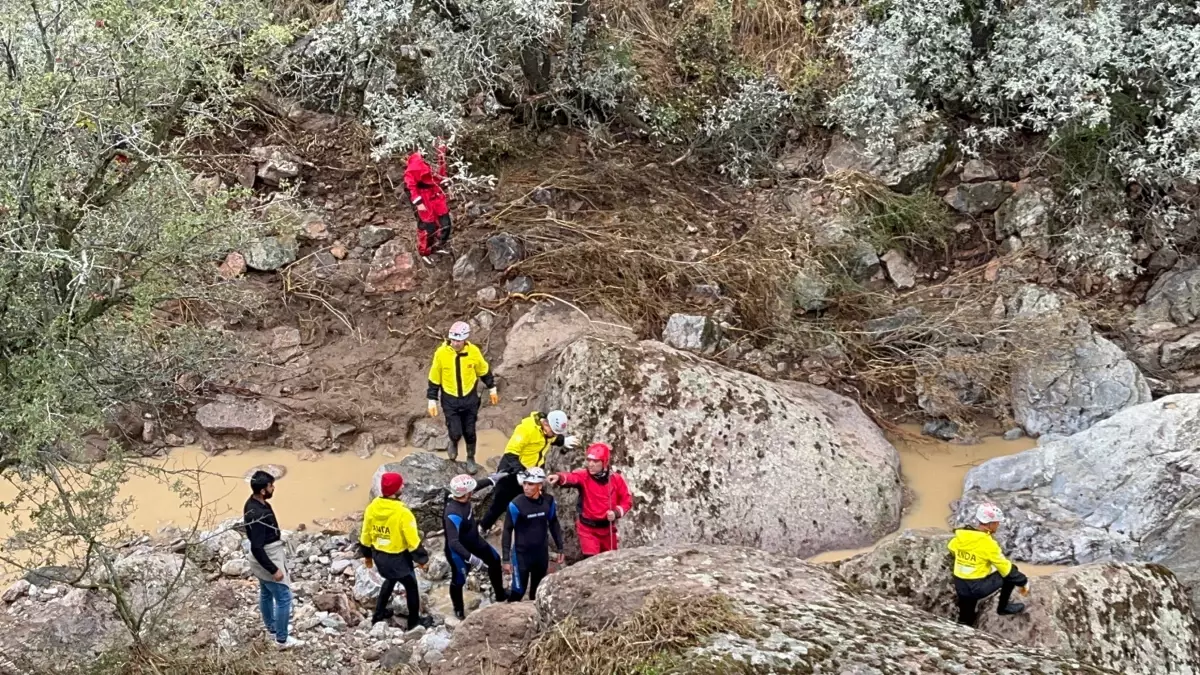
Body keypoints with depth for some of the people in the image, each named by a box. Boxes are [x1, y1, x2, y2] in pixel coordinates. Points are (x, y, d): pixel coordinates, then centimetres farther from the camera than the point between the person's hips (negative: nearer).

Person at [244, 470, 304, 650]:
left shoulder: (254, 502, -2)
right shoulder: (257, 515, -34)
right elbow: (256, 548, -31)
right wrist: (274, 569, -24)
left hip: (266, 557, 10)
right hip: (268, 560, -10)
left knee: (266, 593, 25)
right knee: (284, 597, 0)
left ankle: (271, 627, 44)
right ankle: (282, 639, 9)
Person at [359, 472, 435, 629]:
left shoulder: (372, 508, -11)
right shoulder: (402, 513, -29)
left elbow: (365, 535, 1)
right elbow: (413, 541, -21)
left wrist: (367, 555, 17)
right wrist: (421, 558, -5)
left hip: (379, 555, 6)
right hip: (398, 557, -6)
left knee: (390, 580, 32)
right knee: (411, 586, 17)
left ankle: (379, 614, 42)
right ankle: (414, 621, 30)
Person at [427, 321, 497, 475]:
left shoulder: (473, 351, -14)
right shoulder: (441, 353, -18)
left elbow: (484, 371, 5)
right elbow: (434, 378, -7)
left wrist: (492, 389, 13)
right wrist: (432, 400, -5)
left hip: (470, 399, 1)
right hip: (450, 400, -1)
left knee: (469, 432, 11)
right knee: (455, 432, -5)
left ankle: (471, 459, 36)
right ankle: (453, 443, 32)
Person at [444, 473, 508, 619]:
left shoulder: (462, 497, -18)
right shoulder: (453, 515, -43)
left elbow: (476, 486, 7)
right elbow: (453, 543, -45)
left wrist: (491, 480, 17)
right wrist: (471, 558, -47)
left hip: (474, 542, 9)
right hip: (459, 551, -9)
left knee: (494, 560, 25)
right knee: (459, 580, 14)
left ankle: (500, 595, 48)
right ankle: (459, 610, 42)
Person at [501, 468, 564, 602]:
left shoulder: (548, 501, -8)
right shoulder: (516, 504, -20)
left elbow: (554, 524, 8)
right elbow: (507, 531, -11)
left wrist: (559, 549, 12)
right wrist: (506, 559, -10)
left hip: (541, 553, 4)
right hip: (521, 554, -4)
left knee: (538, 590, 14)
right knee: (519, 590, -2)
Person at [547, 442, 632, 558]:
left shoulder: (616, 479, -7)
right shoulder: (583, 475, -14)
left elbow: (627, 500, 1)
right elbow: (571, 478, -37)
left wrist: (616, 512, -18)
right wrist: (559, 477, -60)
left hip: (607, 528, 3)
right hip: (588, 528, -3)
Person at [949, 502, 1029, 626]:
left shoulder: (960, 536, -1)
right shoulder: (987, 543, -18)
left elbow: (951, 549, 21)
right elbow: (1006, 568, -11)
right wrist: (1023, 582, 3)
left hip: (960, 587, 6)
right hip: (978, 587, -6)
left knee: (965, 622, 21)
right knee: (1011, 573, 9)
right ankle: (1003, 607, 21)